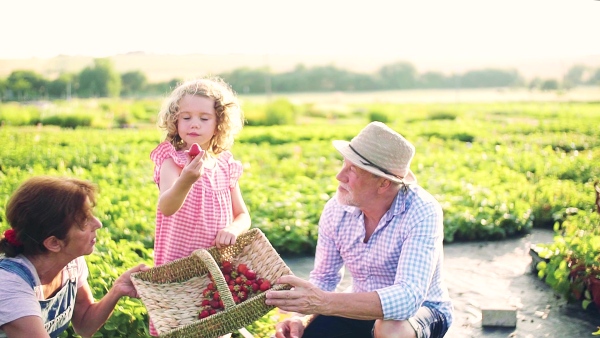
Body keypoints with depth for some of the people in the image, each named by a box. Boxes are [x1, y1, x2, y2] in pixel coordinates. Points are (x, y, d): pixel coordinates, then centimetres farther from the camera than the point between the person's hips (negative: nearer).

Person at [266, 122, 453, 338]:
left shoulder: (422, 213, -28)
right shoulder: (336, 210, -12)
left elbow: (408, 296, -39)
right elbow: (322, 278, -1)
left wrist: (323, 303, -48)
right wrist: (300, 317, -23)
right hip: (363, 310, 4)